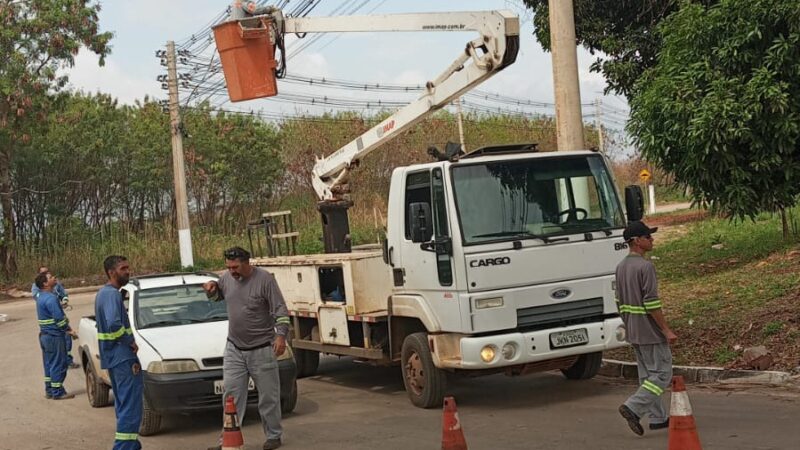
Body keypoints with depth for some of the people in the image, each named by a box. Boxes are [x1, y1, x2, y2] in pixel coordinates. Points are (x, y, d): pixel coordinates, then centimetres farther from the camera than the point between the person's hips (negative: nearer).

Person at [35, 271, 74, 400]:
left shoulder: (40, 296, 11)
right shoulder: (50, 298, -21)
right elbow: (59, 318, -22)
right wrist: (68, 330, -8)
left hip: (44, 335, 10)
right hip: (54, 336, -10)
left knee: (49, 364, 16)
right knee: (58, 365, -2)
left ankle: (49, 390, 22)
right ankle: (58, 393, 3)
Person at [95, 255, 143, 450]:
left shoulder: (103, 293, 16)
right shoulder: (112, 294, -16)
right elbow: (114, 324, -31)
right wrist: (130, 342, -16)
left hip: (112, 357, 11)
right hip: (122, 357, -11)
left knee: (123, 404, 18)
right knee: (131, 406, -9)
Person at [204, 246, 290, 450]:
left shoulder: (265, 279, -13)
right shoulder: (226, 278, 2)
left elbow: (281, 310, -13)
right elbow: (217, 296, 23)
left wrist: (281, 335, -23)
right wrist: (211, 289, 1)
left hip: (262, 349, -4)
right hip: (234, 349, 5)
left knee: (268, 396, 5)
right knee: (231, 395, 4)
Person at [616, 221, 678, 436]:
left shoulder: (621, 267, 9)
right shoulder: (645, 267, -18)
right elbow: (651, 303, -21)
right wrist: (667, 330, -16)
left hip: (633, 331, 9)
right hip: (650, 330, -9)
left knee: (647, 374, 13)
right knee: (662, 373, -2)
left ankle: (658, 418, 19)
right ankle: (633, 407, -11)